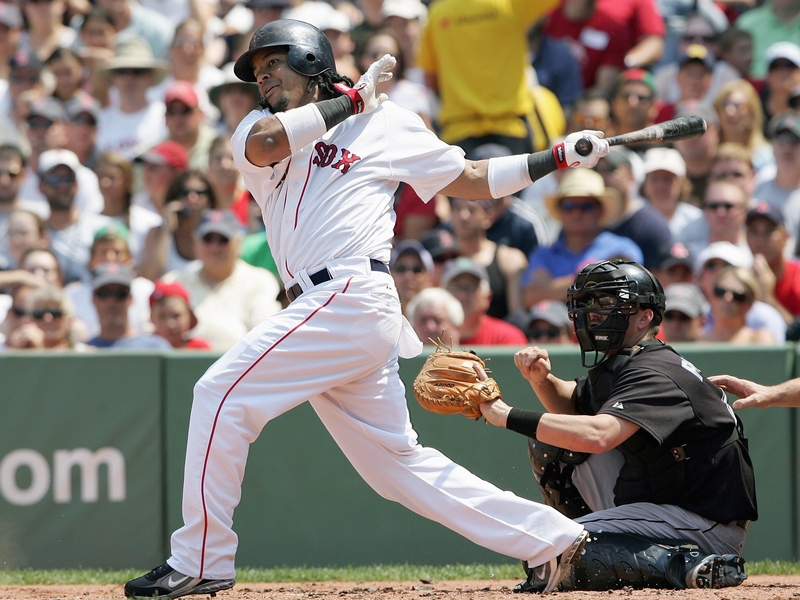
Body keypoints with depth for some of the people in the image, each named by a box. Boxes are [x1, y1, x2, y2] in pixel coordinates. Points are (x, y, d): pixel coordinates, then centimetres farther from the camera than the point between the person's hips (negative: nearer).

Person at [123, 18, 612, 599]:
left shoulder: (387, 123, 9)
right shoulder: (260, 128, 20)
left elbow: (470, 179, 16)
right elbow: (265, 142, -5)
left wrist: (556, 158, 9)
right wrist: (349, 101, 1)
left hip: (348, 296, -7)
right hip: (323, 310, 7)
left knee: (223, 394, -14)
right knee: (397, 461, 8)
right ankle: (555, 540, 11)